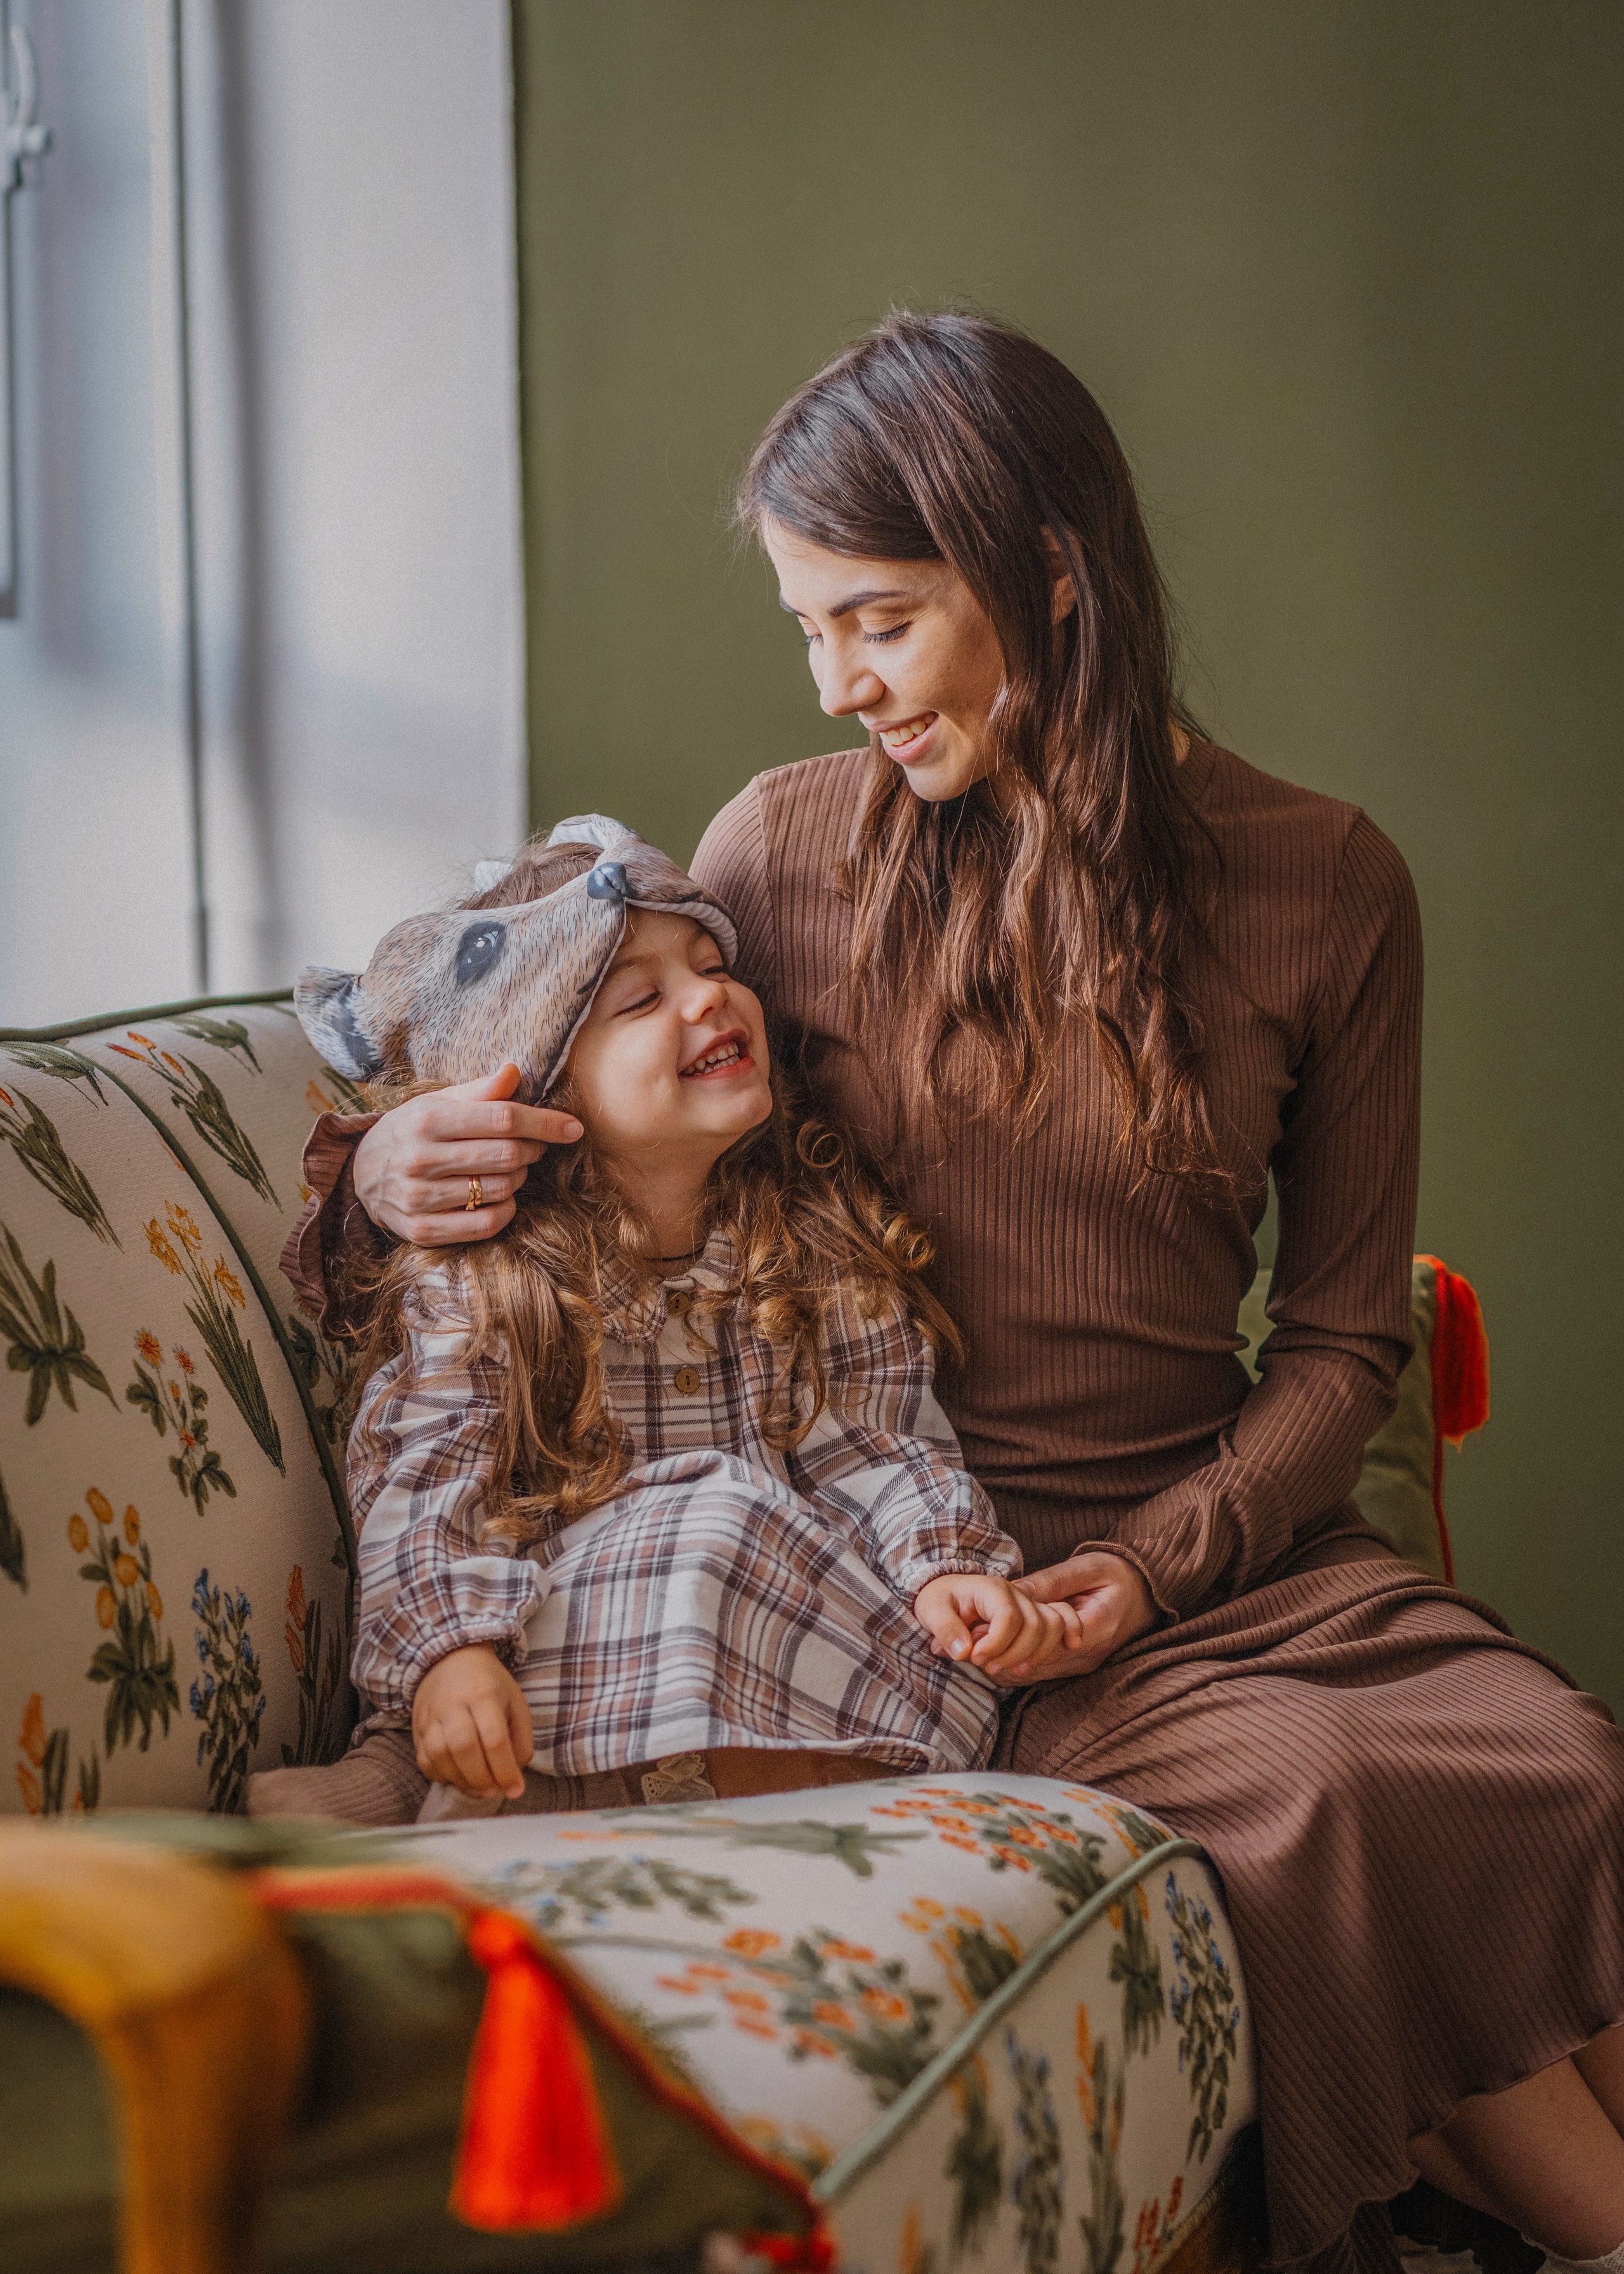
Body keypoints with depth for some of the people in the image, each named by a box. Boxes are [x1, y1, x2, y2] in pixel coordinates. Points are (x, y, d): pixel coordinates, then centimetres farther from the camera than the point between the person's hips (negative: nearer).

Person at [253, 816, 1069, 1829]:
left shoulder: (826, 1232, 6)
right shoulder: (481, 1276, -3)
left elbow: (872, 1441, 3)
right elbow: (425, 1480, -10)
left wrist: (945, 1566, -17)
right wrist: (449, 1652, -28)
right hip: (561, 1617, -3)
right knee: (706, 1525, -33)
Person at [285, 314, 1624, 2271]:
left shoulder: (1320, 886, 2)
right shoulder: (785, 848, 2)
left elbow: (1344, 1335, 6)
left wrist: (1161, 1558, -11)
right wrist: (385, 1167, -8)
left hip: (1217, 1534, 2)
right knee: (1308, 1785, -28)